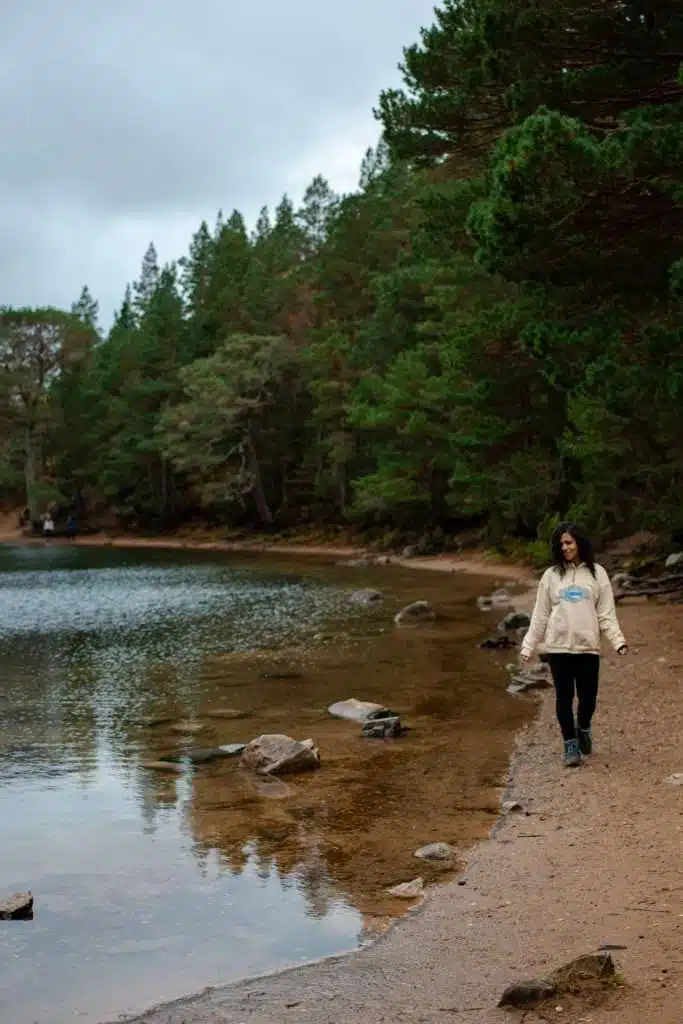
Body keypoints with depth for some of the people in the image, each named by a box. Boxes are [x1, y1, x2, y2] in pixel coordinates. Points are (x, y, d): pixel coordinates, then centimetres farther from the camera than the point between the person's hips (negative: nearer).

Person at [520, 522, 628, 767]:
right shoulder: (551, 575, 5)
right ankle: (570, 744, 14)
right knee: (564, 697, 2)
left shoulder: (596, 573, 4)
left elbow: (606, 613, 2)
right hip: (558, 647, 0)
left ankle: (583, 728, 34)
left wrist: (618, 641, -10)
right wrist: (528, 646, 2)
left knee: (588, 697, 4)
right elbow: (540, 615, 6)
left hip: (588, 647, 0)